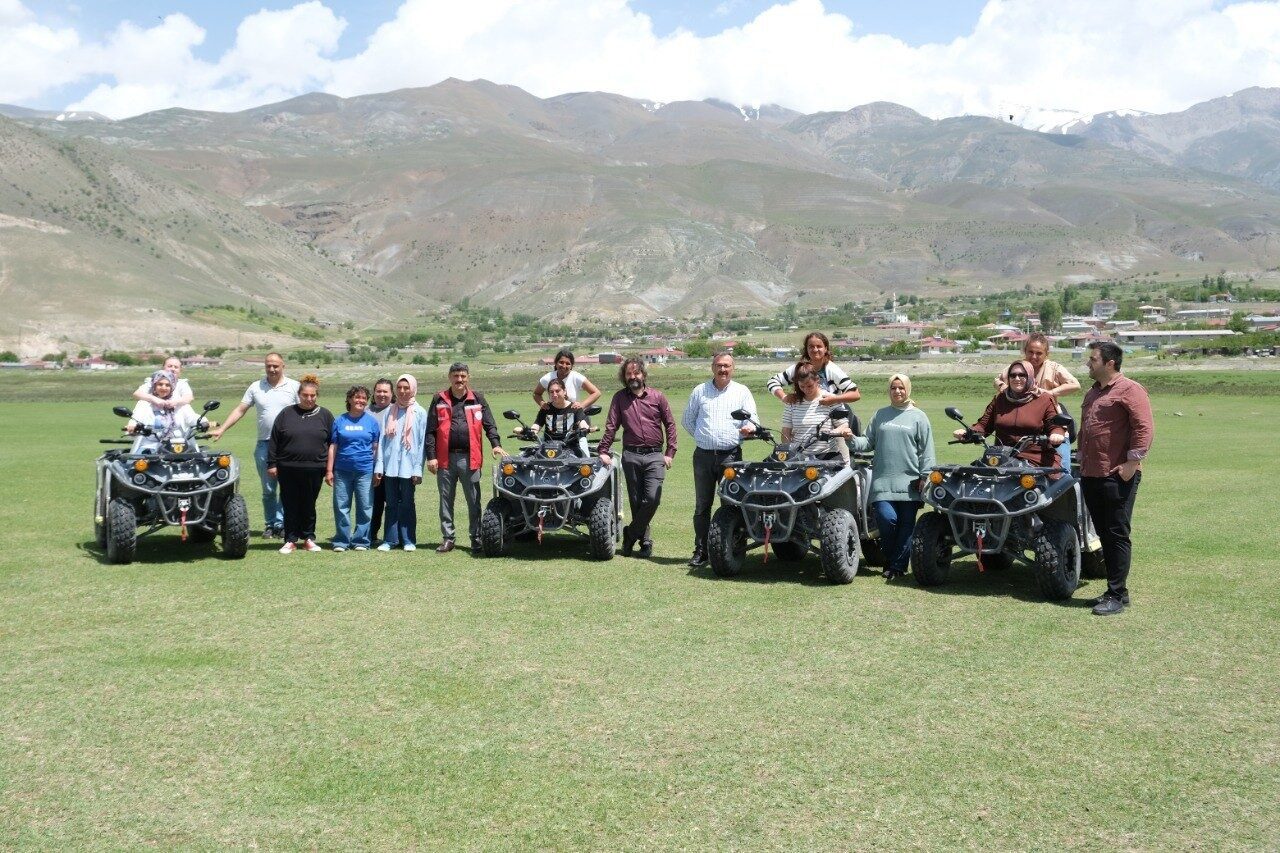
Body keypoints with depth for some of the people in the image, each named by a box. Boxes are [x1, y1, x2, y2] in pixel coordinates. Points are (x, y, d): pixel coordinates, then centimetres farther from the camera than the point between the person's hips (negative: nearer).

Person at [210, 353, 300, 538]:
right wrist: (221, 429, 1)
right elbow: (240, 410, 9)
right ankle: (270, 524, 17)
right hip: (264, 445, 2)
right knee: (268, 489, 8)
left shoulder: (294, 387, 2)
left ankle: (282, 523, 6)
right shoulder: (256, 387, 9)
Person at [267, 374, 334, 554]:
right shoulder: (286, 413, 5)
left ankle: (308, 538, 20)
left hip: (314, 470, 0)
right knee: (290, 506, 4)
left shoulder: (325, 415, 5)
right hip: (288, 470, 0)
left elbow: (333, 443, 6)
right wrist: (272, 464, 2)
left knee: (308, 506, 9)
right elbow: (273, 440, 6)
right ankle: (291, 540, 13)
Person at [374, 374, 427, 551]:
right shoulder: (389, 412, 10)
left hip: (408, 466, -2)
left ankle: (408, 540, 8)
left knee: (408, 504, 3)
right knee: (391, 503, 6)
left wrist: (418, 469, -7)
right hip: (390, 466, 3)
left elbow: (422, 442, -1)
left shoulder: (420, 413, 2)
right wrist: (379, 466, 2)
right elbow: (382, 440, 9)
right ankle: (390, 540, 11)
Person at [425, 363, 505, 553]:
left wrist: (496, 444, -12)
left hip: (469, 458, -1)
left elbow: (489, 424, 4)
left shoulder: (477, 399, 7)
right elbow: (430, 431, 4)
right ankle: (447, 538, 17)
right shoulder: (440, 400, 6)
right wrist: (431, 456, -3)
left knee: (473, 501, 2)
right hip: (445, 458, 1)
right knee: (446, 500, 8)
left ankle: (476, 539, 9)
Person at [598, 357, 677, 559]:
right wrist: (603, 451, -5)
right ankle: (645, 540, 14)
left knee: (652, 499, -13)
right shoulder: (620, 398, 8)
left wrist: (670, 453, 2)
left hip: (654, 455, -1)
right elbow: (611, 426, 5)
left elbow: (670, 425, 9)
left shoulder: (657, 397, 6)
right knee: (636, 502, 3)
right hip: (631, 456, 1)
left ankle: (631, 533, 3)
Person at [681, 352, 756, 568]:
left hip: (731, 456, -2)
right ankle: (701, 551, 10)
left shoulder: (742, 392, 8)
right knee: (702, 506, 4)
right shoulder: (700, 391, 12)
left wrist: (749, 427, -21)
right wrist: (702, 436, 9)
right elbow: (687, 419, 19)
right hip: (703, 455, 2)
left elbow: (752, 418, 1)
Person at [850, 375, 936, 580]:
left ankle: (897, 566, 7)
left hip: (909, 483, -1)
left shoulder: (918, 417, 6)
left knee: (906, 525, -1)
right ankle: (890, 559, 8)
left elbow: (926, 450, 3)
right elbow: (868, 442, 12)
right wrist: (852, 439, -7)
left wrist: (925, 476, -3)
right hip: (883, 481, 1)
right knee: (887, 518, -14)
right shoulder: (880, 415, 15)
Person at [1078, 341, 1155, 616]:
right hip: (1090, 475, 9)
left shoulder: (1129, 390, -9)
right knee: (1104, 534, 11)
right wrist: (1082, 460, 23)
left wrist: (1132, 462, -19)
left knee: (1117, 535, -5)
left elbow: (1145, 428, -16)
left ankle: (1117, 595, -1)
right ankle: (1113, 590, 19)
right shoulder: (1093, 392, 19)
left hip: (1117, 476, -9)